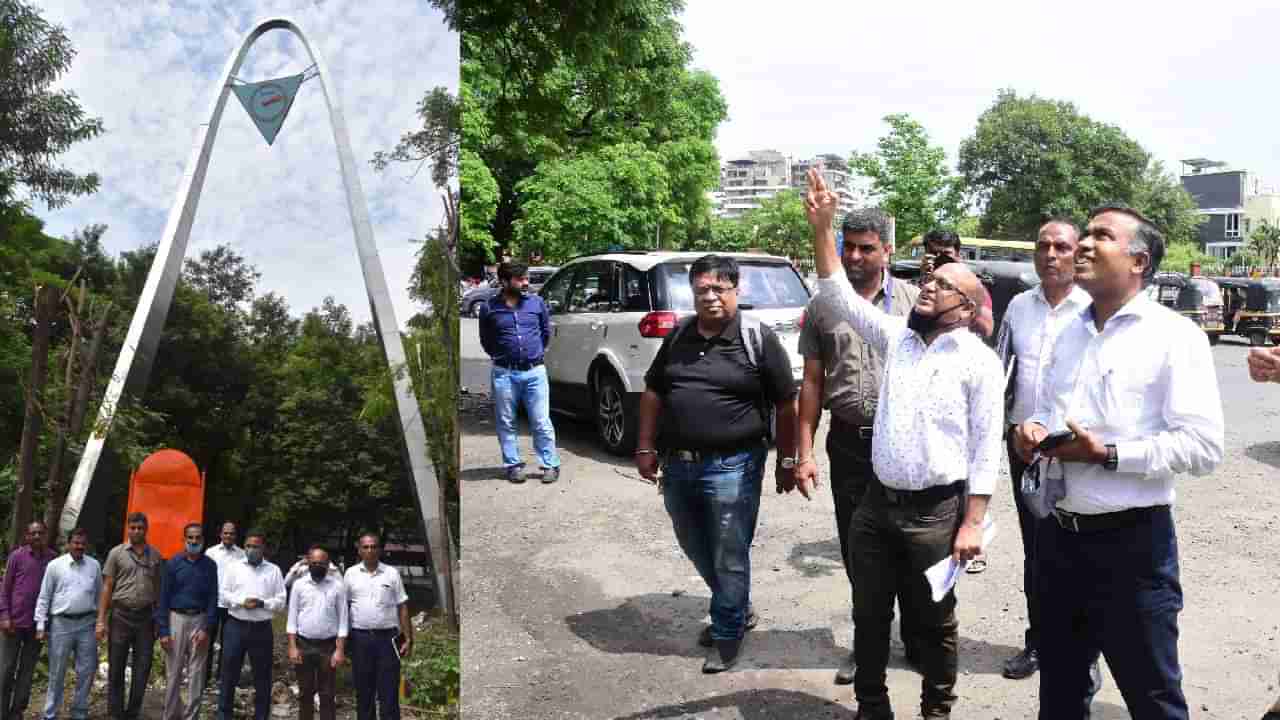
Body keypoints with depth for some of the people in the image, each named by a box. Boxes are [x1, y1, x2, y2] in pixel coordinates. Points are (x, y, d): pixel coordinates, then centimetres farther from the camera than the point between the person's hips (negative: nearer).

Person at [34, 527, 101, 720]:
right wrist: (40, 625, -3)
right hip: (61, 623, -2)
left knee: (86, 670, 6)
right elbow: (44, 597, 1)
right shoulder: (55, 565, -1)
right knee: (57, 672, 6)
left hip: (87, 623, 2)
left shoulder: (94, 565, 6)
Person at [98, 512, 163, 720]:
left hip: (146, 617, 2)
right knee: (116, 669, 4)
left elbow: (158, 589, 10)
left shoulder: (155, 556, 8)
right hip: (121, 615, -2)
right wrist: (101, 620, -6)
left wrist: (160, 621, 5)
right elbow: (107, 587, 0)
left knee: (142, 669, 5)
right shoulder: (117, 553, 1)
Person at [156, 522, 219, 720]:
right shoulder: (173, 563, -1)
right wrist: (162, 630, -7)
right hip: (176, 618, -1)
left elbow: (213, 598, 2)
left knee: (197, 674, 3)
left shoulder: (210, 565, 3)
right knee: (173, 672, 6)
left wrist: (206, 628, -7)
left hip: (199, 620, 1)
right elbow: (163, 597, -1)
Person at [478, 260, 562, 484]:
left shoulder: (537, 303, 4)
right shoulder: (489, 308, 0)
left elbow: (546, 331, 19)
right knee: (506, 423, 6)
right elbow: (485, 340, 14)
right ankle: (513, 465, 18)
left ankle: (550, 465, 9)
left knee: (541, 422, 1)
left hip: (535, 371, 0)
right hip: (504, 373, 0)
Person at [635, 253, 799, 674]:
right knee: (696, 549, 19)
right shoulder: (678, 335, 7)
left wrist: (787, 460, -3)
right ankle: (738, 610, 41)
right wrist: (646, 447, 9)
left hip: (732, 467, -6)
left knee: (729, 556, 4)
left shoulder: (758, 339, -7)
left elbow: (786, 404, -3)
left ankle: (727, 632, 24)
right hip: (678, 463, 6)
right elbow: (653, 392, 13)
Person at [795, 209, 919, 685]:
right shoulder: (821, 307, 6)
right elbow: (812, 382, 7)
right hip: (848, 442, 2)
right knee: (857, 551, 10)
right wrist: (804, 453, 2)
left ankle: (917, 640, 27)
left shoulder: (913, 300, 1)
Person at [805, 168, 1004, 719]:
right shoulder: (898, 337, 7)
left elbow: (987, 447, -8)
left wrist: (972, 522, -12)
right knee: (869, 615, 14)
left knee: (933, 622, 11)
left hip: (936, 510, -4)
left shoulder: (980, 361, -6)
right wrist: (822, 228, -9)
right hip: (877, 502, 5)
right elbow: (840, 295, 2)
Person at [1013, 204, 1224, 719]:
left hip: (1130, 544, -6)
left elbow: (1203, 446, -18)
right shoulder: (1070, 335, 12)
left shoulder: (1174, 335, -11)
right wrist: (1034, 428, -2)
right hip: (1059, 537, 7)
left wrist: (1107, 454, -22)